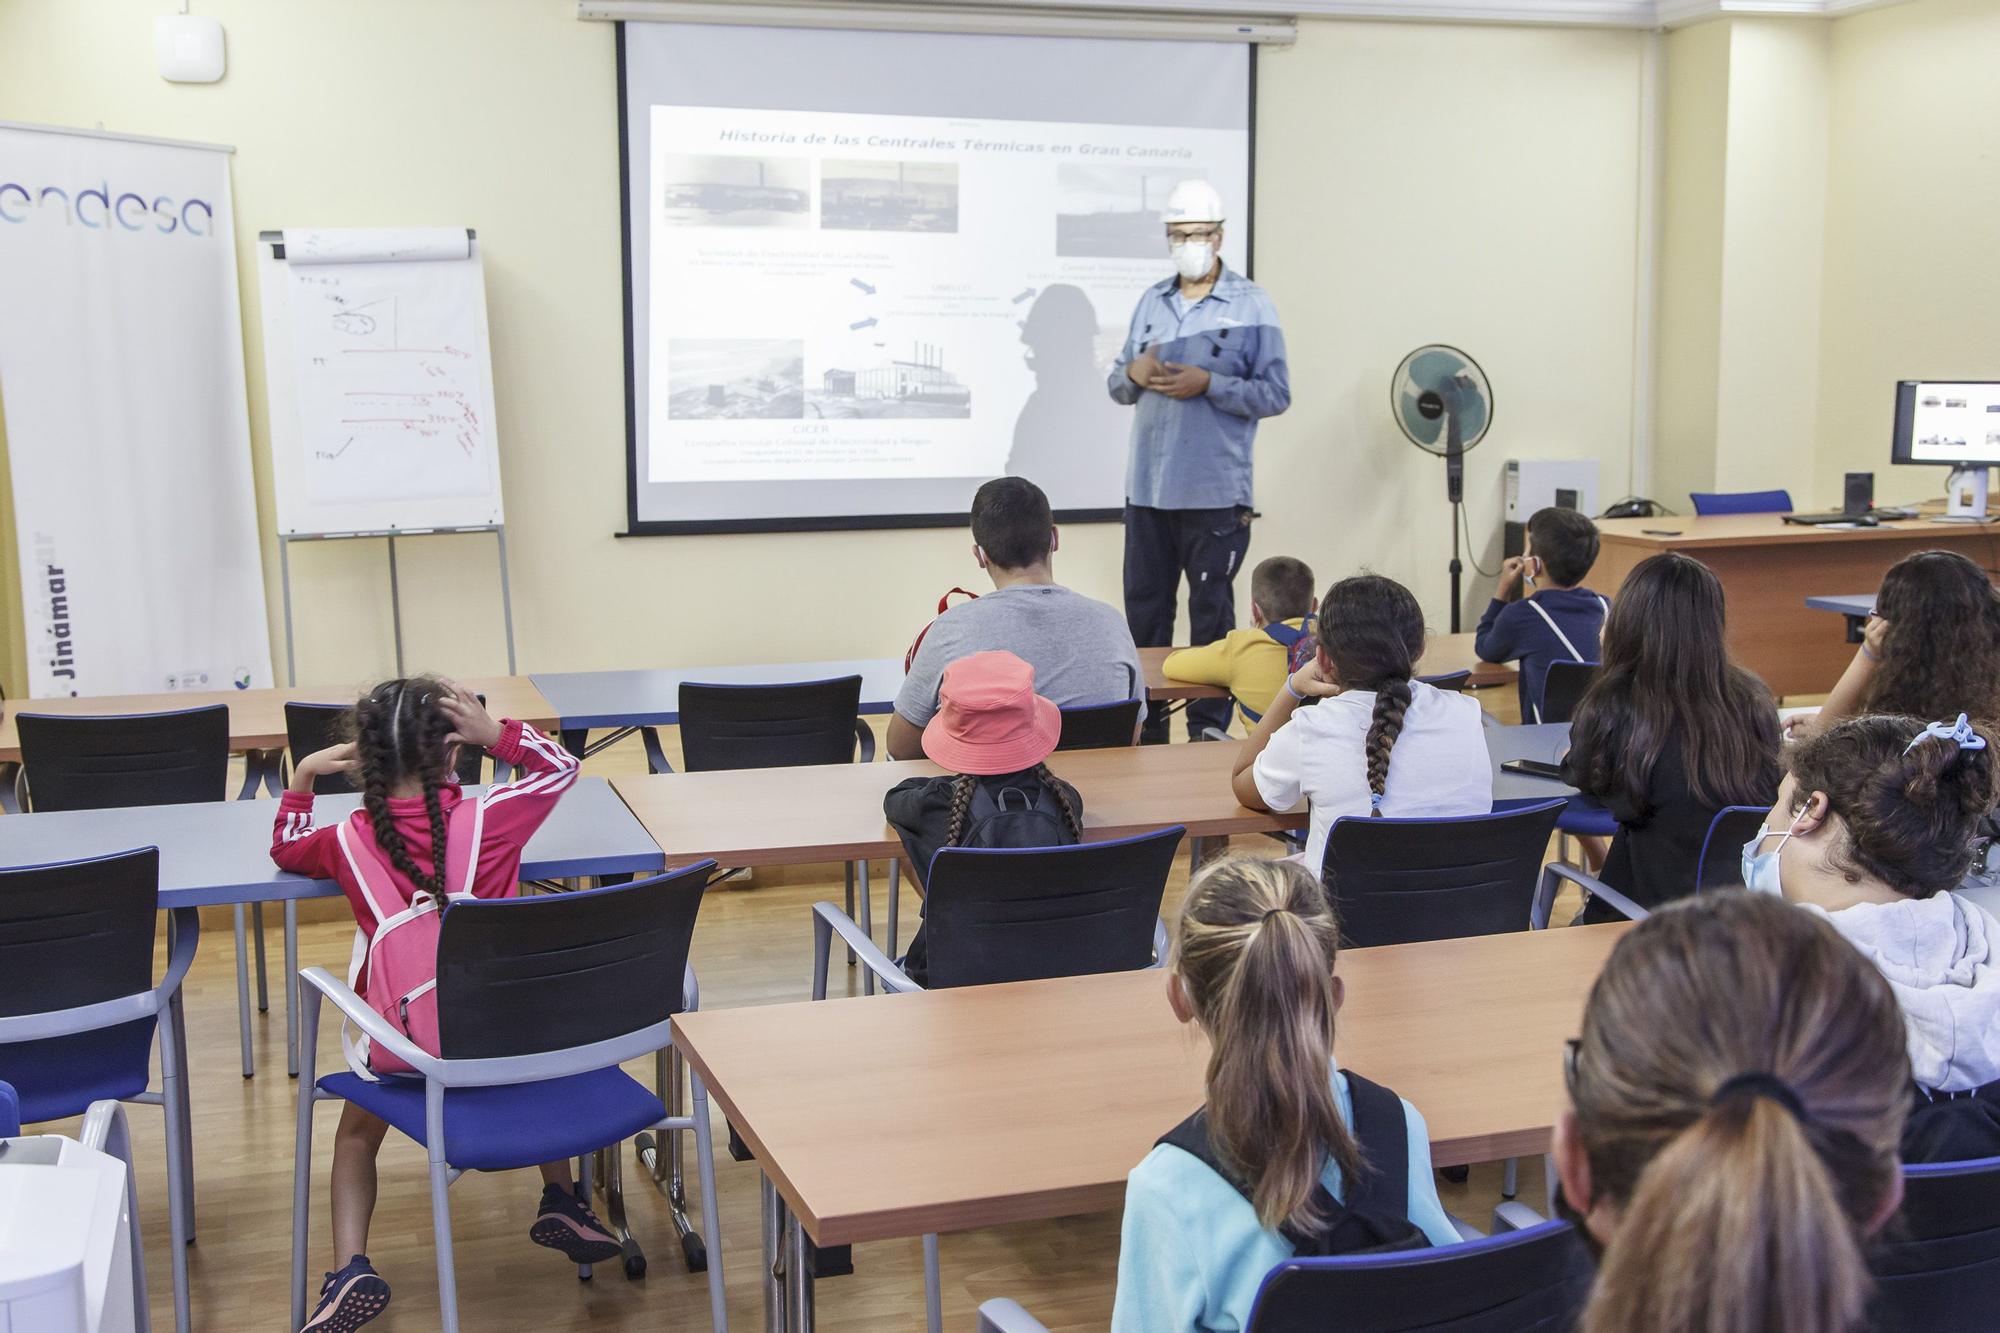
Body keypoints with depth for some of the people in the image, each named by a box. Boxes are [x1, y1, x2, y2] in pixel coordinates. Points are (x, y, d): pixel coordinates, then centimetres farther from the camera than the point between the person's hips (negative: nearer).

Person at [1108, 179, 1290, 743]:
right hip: (1147, 487, 5)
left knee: (1210, 613, 4)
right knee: (1144, 610, 10)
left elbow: (1276, 394, -7)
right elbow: (1118, 387, 17)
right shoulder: (1152, 301, 13)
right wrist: (1134, 373, -6)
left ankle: (1208, 728, 12)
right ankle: (1146, 724, 21)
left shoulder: (1251, 304, -3)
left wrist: (1209, 384, -19)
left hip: (1215, 493, -5)